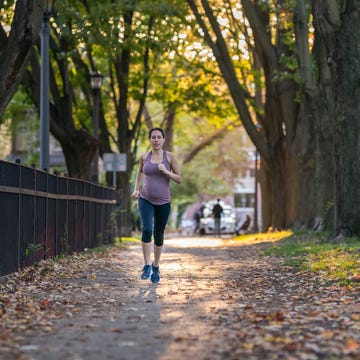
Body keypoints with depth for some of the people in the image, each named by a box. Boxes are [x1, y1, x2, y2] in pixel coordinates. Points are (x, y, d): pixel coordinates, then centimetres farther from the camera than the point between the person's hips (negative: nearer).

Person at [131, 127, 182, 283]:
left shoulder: (170, 157, -3)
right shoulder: (144, 157, 2)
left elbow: (179, 179, -2)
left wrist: (166, 171, -18)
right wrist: (136, 189, 10)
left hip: (163, 202, 0)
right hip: (146, 199, 0)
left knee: (159, 235, 10)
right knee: (147, 229, -23)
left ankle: (156, 266, 30)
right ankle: (147, 266, -16)